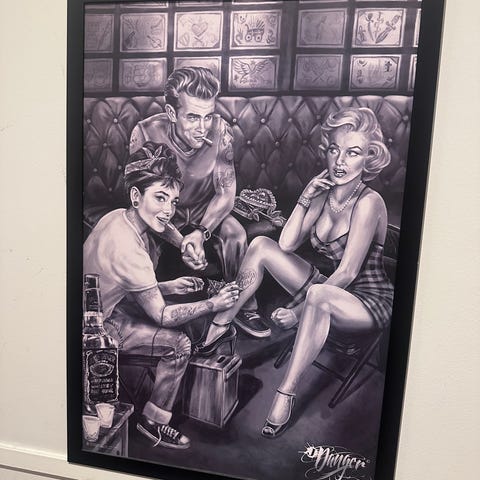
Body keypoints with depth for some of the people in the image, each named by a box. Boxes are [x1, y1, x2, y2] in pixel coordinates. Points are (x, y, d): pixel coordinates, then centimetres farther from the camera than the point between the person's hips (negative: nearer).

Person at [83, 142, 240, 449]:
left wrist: (169, 287, -4)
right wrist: (213, 304, -18)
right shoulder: (128, 247, -34)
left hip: (109, 304, 9)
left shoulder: (118, 217, -7)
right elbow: (162, 316, -25)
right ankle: (152, 422, 5)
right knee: (178, 343, -16)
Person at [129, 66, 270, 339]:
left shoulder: (220, 130, -21)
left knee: (235, 234, -25)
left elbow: (226, 192, -16)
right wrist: (180, 242, -34)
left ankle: (244, 307, -3)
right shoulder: (147, 133, -26)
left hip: (204, 210, 1)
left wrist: (201, 232, -33)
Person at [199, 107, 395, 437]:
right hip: (329, 290, 7)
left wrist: (298, 311, -22)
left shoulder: (368, 202, -20)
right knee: (261, 245, -7)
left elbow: (347, 273, -23)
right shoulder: (324, 192, 1)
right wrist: (305, 198, -12)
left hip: (370, 299, -6)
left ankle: (286, 395, -30)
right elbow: (286, 244, -4)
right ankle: (220, 325, -2)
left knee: (319, 294, -43)